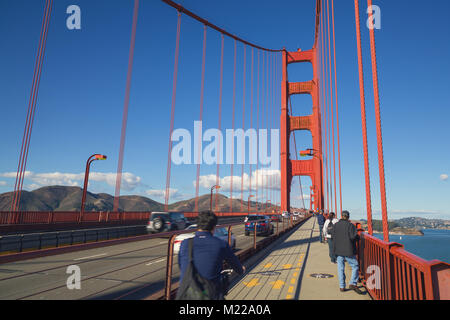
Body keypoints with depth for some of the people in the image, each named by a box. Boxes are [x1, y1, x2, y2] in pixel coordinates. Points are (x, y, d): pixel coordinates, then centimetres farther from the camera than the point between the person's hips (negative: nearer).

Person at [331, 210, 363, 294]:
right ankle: (353, 283, -2)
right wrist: (358, 237, 5)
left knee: (340, 268, 9)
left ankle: (341, 286, 11)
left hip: (338, 250, 4)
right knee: (355, 266, 9)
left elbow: (332, 236, 4)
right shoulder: (350, 225, -10)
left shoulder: (336, 225, 3)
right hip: (348, 250, -4)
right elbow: (354, 237, -17)